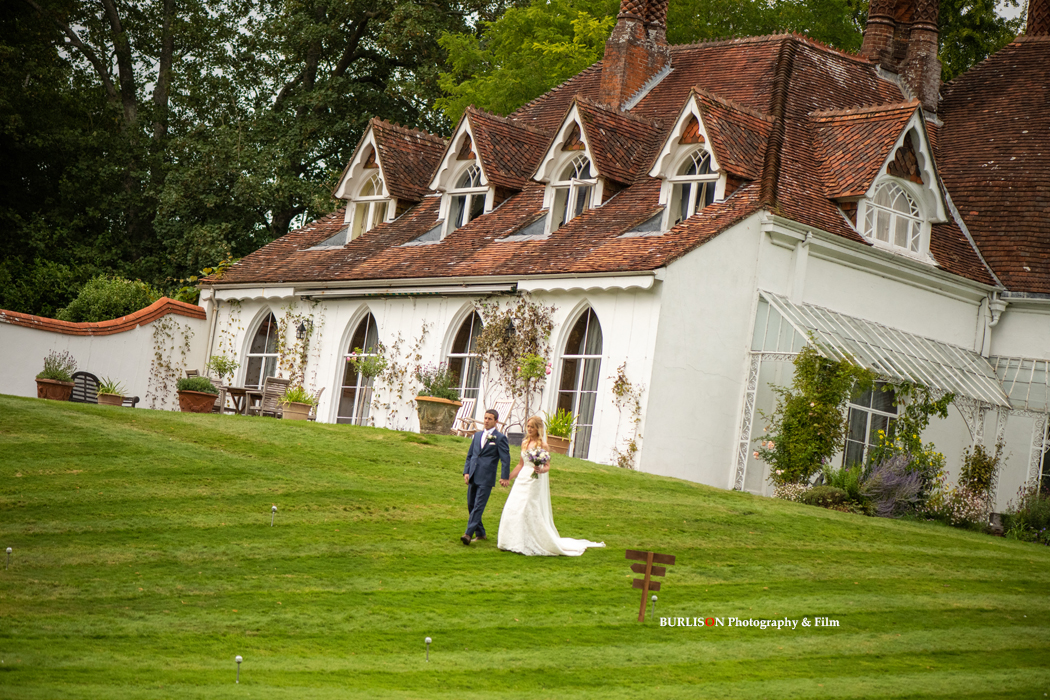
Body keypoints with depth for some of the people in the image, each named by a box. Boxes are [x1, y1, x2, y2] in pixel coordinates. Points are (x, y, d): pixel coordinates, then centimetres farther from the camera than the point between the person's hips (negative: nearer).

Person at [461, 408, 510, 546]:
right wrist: (466, 471, 8)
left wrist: (505, 477, -13)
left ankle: (468, 534, -19)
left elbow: (506, 458, -6)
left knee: (478, 506, -12)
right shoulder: (477, 435, 16)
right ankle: (480, 533, 22)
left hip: (486, 479, -7)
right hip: (473, 477, 7)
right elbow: (470, 455, 19)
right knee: (471, 505, 10)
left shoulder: (500, 438, -2)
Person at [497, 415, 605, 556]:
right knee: (513, 509, 3)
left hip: (535, 481, -7)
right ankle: (516, 542, 12)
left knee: (532, 512, -6)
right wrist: (508, 477, 20)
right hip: (522, 480, 7)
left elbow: (548, 466, -8)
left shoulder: (543, 445, -8)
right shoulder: (525, 443, 10)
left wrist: (541, 470, -29)